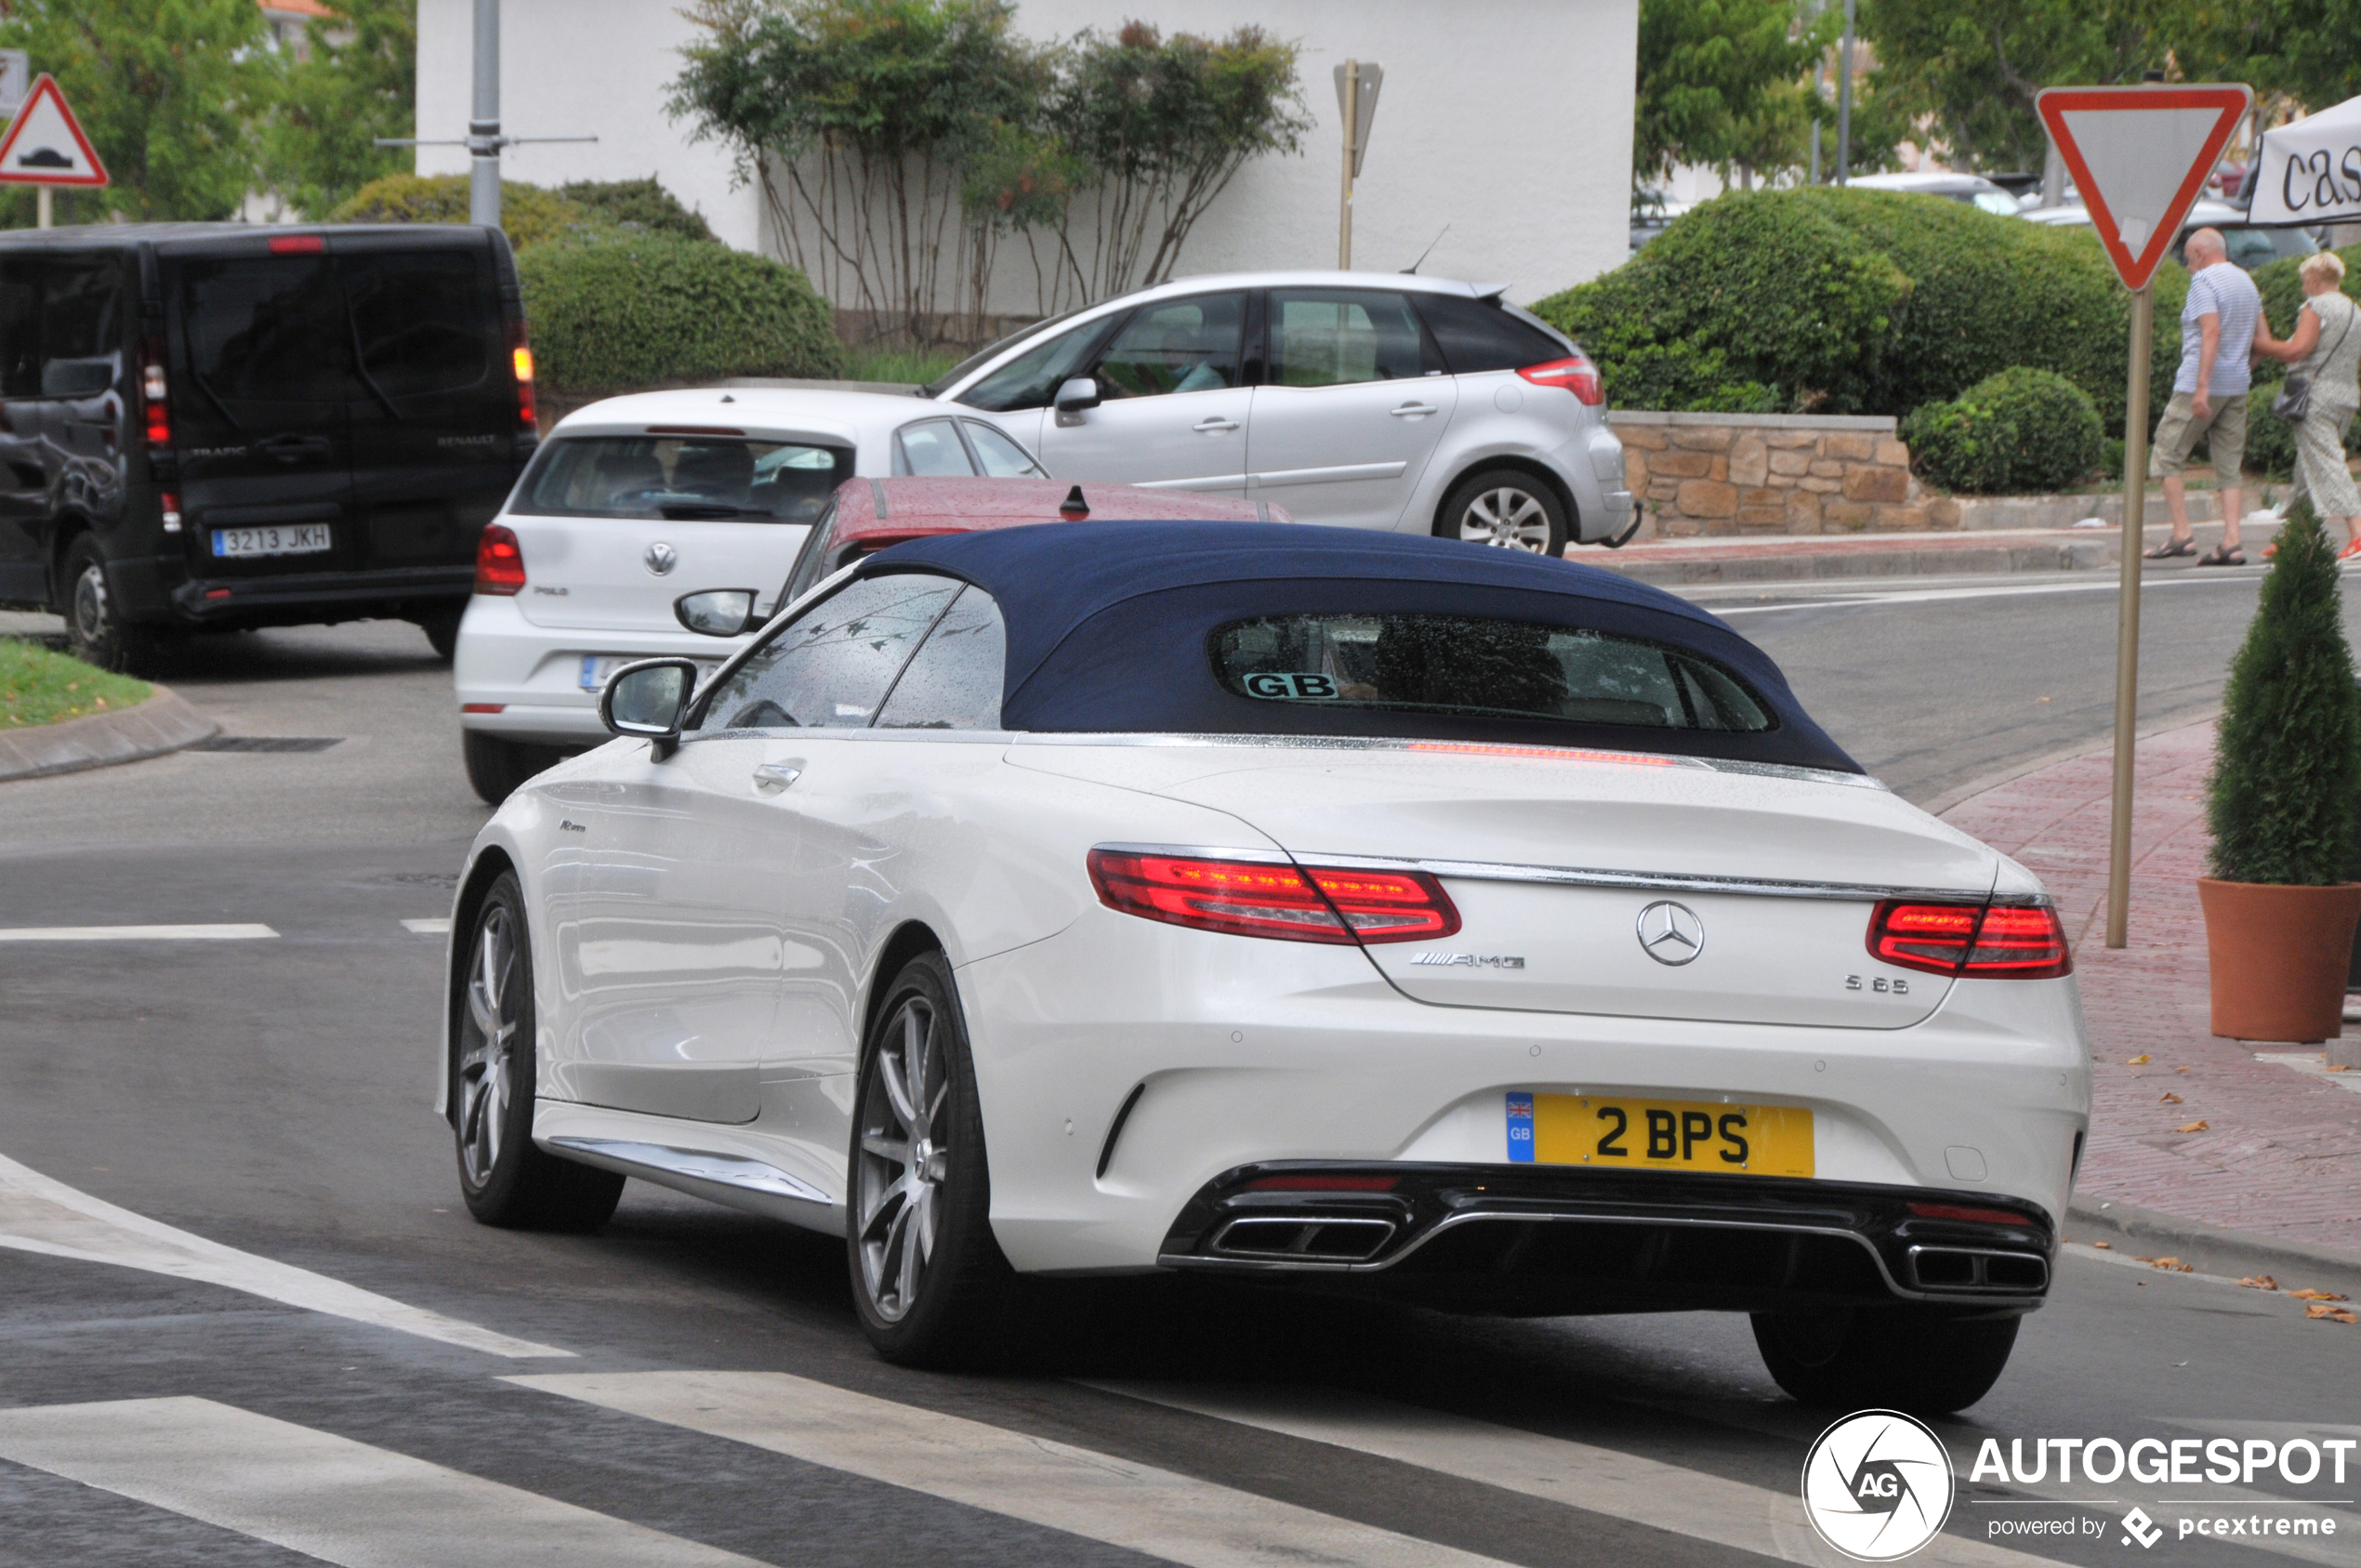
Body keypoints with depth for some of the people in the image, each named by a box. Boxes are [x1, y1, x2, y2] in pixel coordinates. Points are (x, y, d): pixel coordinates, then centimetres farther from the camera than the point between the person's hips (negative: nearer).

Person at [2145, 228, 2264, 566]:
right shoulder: (2247, 282, 16)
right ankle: (2231, 542, -4)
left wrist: (2202, 387, -26)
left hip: (2200, 385, -8)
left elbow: (2211, 332, -21)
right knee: (2229, 467, 6)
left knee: (2166, 455, 2)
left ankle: (2181, 535, -5)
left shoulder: (2204, 281, -9)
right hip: (2237, 386, 8)